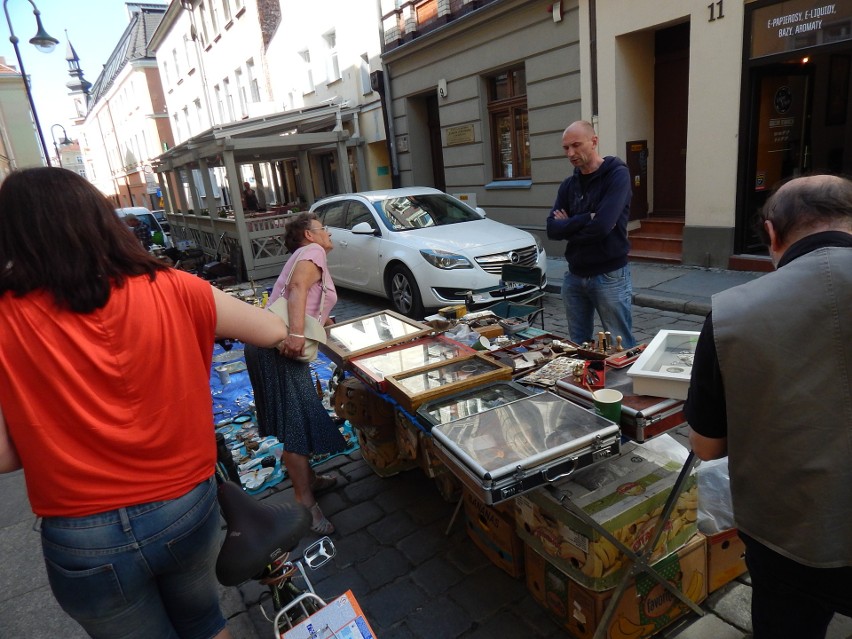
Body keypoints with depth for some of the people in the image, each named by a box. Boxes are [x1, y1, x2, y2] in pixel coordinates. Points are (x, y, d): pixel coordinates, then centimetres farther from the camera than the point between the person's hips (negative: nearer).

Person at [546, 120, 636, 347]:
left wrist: (569, 226, -8)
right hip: (574, 275, 6)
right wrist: (586, 219, -16)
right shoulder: (568, 184, 9)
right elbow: (553, 229, -3)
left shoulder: (617, 175, -10)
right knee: (577, 346, 14)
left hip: (609, 276, -6)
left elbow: (602, 226, -23)